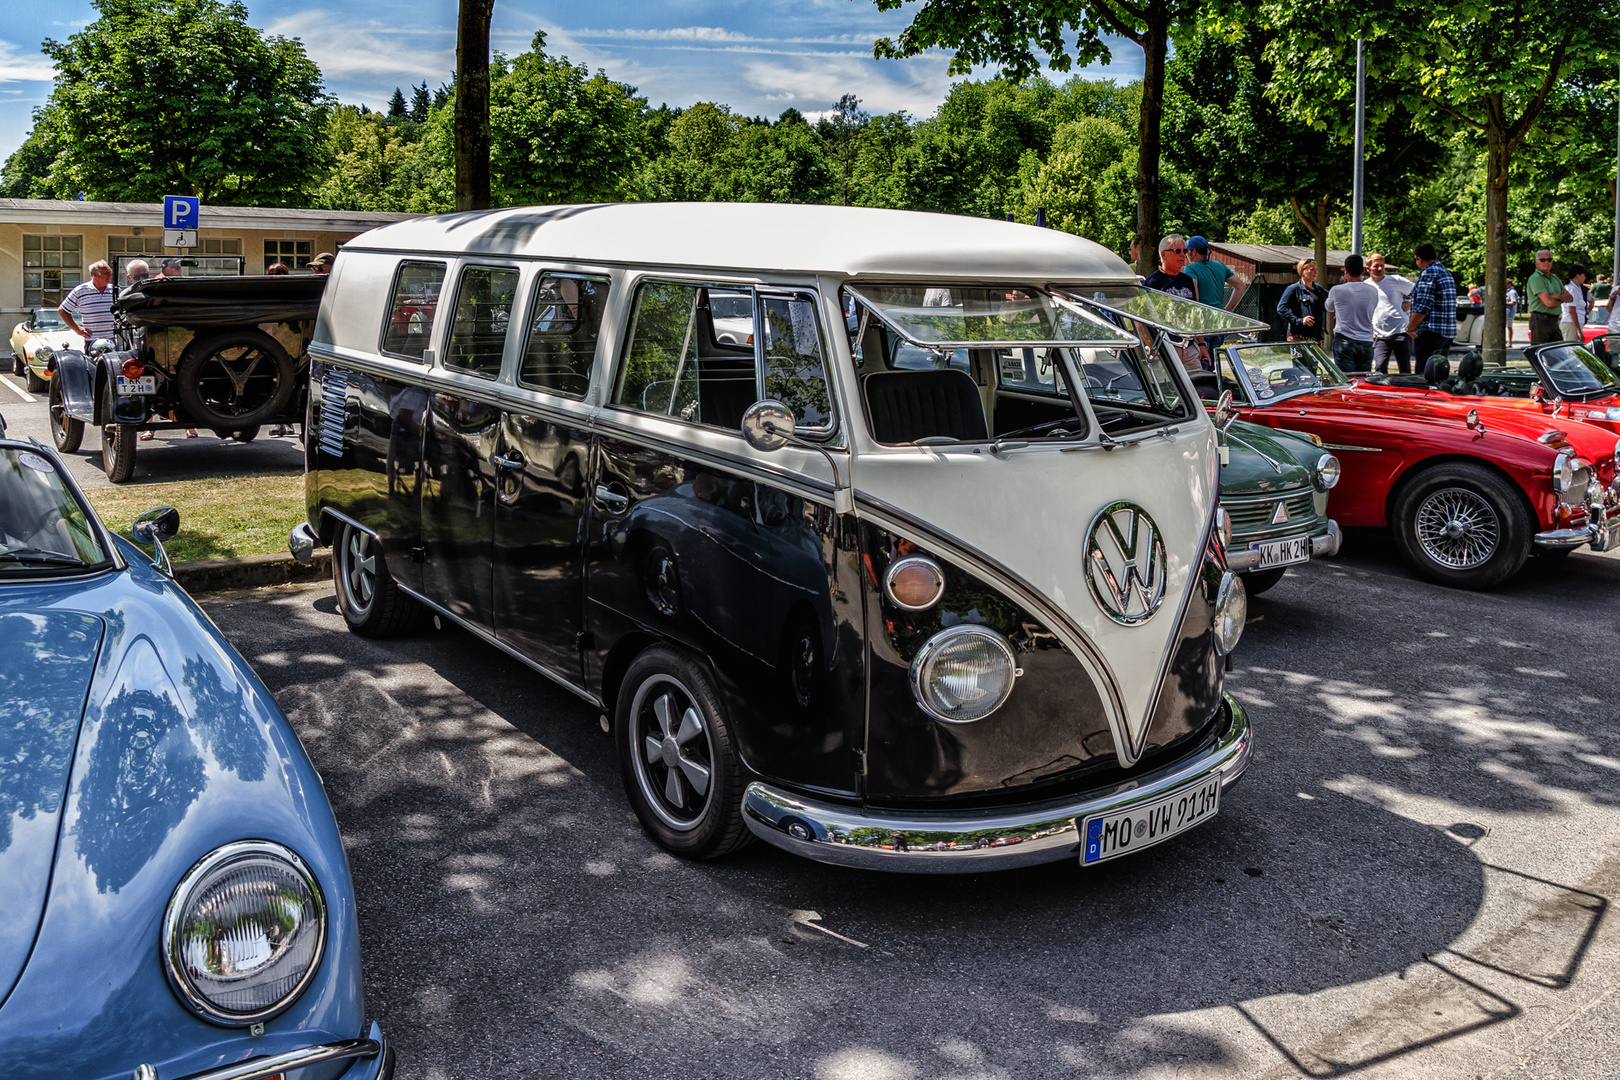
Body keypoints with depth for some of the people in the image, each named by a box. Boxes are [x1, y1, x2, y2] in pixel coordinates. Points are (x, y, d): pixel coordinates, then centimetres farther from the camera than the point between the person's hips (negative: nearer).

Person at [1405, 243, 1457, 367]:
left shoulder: (1428, 273, -12)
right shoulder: (1446, 272, 19)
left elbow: (1422, 307, -19)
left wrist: (1410, 328, -9)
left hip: (1431, 332, -10)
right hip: (1449, 332, 10)